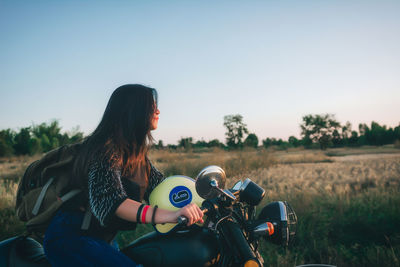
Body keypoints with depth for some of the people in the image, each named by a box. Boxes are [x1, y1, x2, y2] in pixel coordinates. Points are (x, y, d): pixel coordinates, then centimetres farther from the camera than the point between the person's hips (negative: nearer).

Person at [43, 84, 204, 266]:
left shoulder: (135, 152, 9)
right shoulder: (107, 149, -21)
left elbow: (159, 185, 11)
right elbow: (110, 199, -35)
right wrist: (170, 215, -46)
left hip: (103, 237, 10)